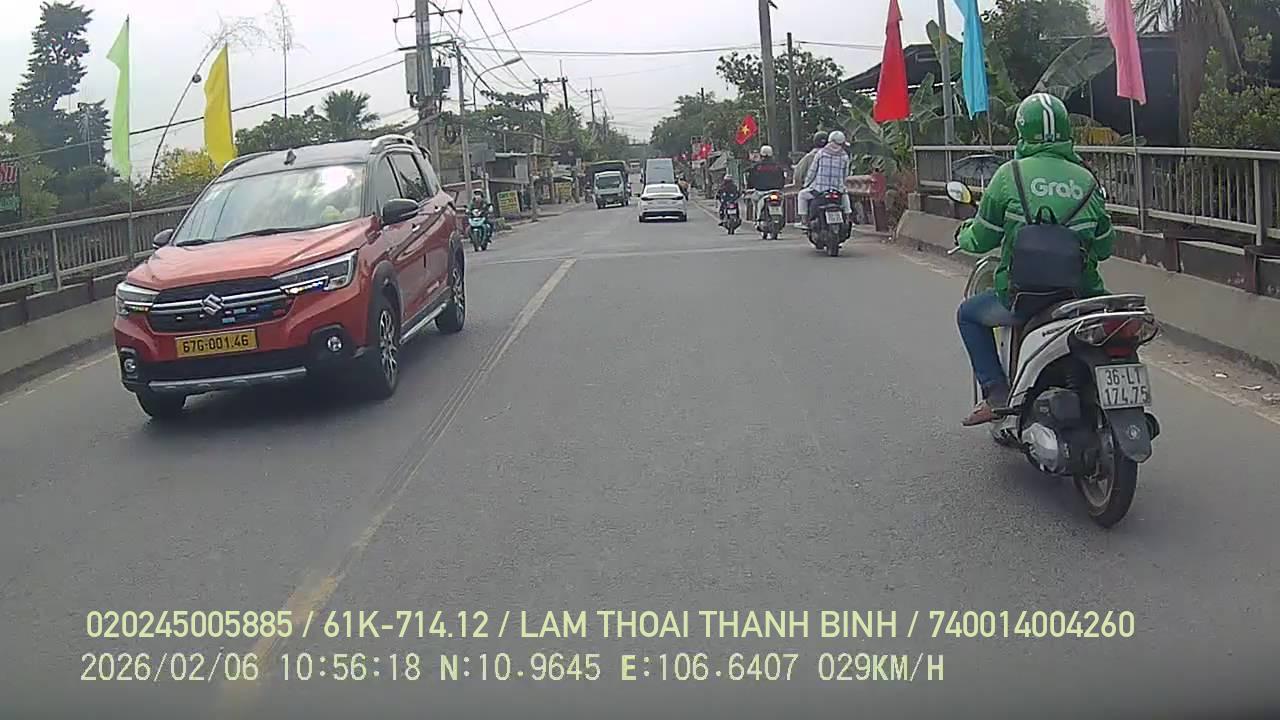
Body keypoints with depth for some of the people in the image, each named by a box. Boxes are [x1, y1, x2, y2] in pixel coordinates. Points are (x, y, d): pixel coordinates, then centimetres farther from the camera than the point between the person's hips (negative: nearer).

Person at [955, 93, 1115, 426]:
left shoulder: (1010, 174, -5)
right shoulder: (1087, 180, 5)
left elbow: (983, 238, 1)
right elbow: (1104, 246, 10)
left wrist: (962, 237, 24)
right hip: (1080, 293, 3)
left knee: (968, 313, 24)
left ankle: (995, 392, 11)